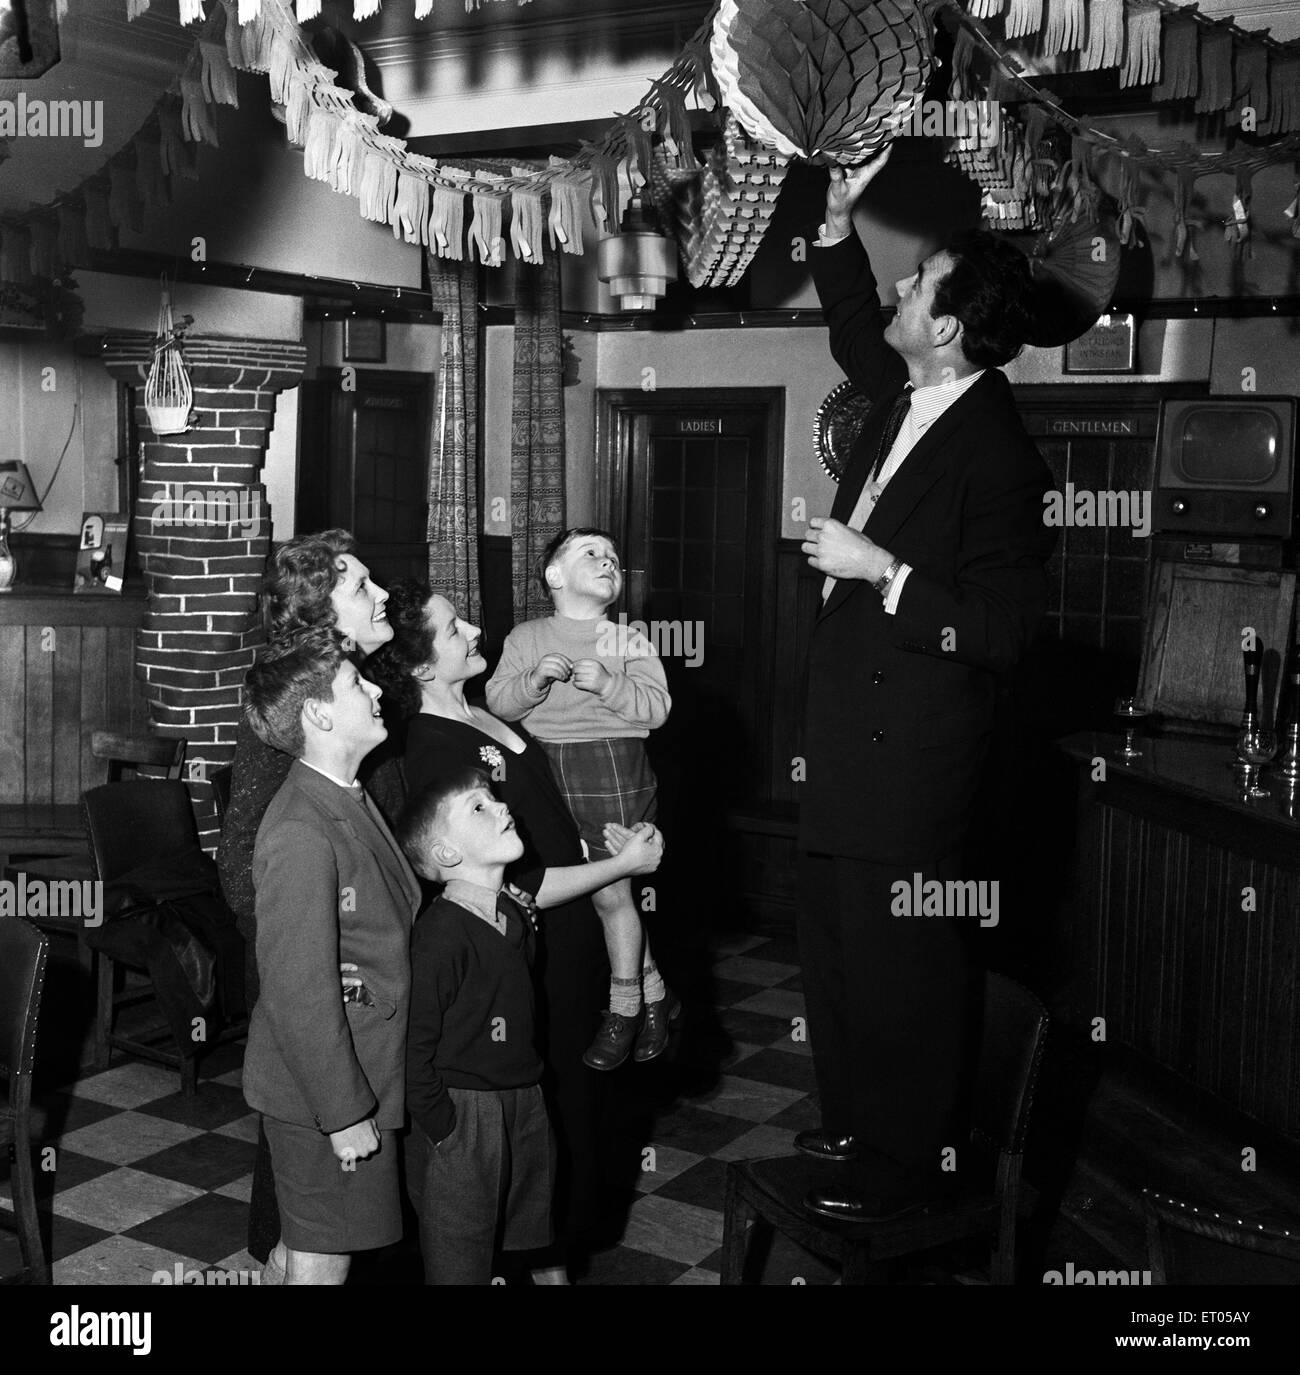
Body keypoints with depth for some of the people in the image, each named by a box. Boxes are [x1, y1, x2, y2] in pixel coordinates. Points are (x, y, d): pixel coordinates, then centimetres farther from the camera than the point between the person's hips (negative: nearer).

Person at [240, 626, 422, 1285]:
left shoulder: (348, 800, 7)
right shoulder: (301, 835, -25)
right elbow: (299, 991, -25)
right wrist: (344, 1113, -20)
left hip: (365, 1074, 9)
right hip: (326, 1092, -9)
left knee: (302, 1243, 21)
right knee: (324, 1258, 5)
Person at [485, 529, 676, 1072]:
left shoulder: (629, 641, 5)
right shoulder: (525, 638, 9)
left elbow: (656, 707, -4)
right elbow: (498, 701, 4)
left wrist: (607, 685, -18)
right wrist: (533, 680, -14)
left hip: (613, 767, -2)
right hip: (547, 772, 2)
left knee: (610, 890, -1)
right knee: (613, 891, 6)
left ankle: (624, 1009, 17)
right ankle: (653, 992, 24)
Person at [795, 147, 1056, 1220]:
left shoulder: (997, 457, -21)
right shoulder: (907, 396, 5)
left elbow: (1003, 630, -22)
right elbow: (855, 333, 28)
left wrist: (883, 570, -22)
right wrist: (840, 223, 19)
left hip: (911, 748, -9)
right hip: (850, 729, 9)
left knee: (899, 953, 4)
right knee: (834, 938, 20)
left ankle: (909, 1156, 23)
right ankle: (856, 1119, 37)